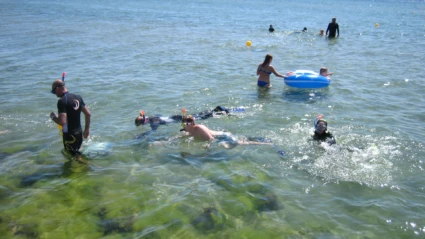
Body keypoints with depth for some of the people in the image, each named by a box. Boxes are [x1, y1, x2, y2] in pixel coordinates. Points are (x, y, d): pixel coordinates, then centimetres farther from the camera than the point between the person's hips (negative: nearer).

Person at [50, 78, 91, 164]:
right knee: (77, 153, 24)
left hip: (69, 135, -8)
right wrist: (87, 129, 17)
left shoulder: (62, 101, -20)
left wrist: (53, 117, -8)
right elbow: (88, 114, 7)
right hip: (79, 132, 8)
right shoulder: (77, 97, 4)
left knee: (76, 157, 4)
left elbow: (62, 122, -28)